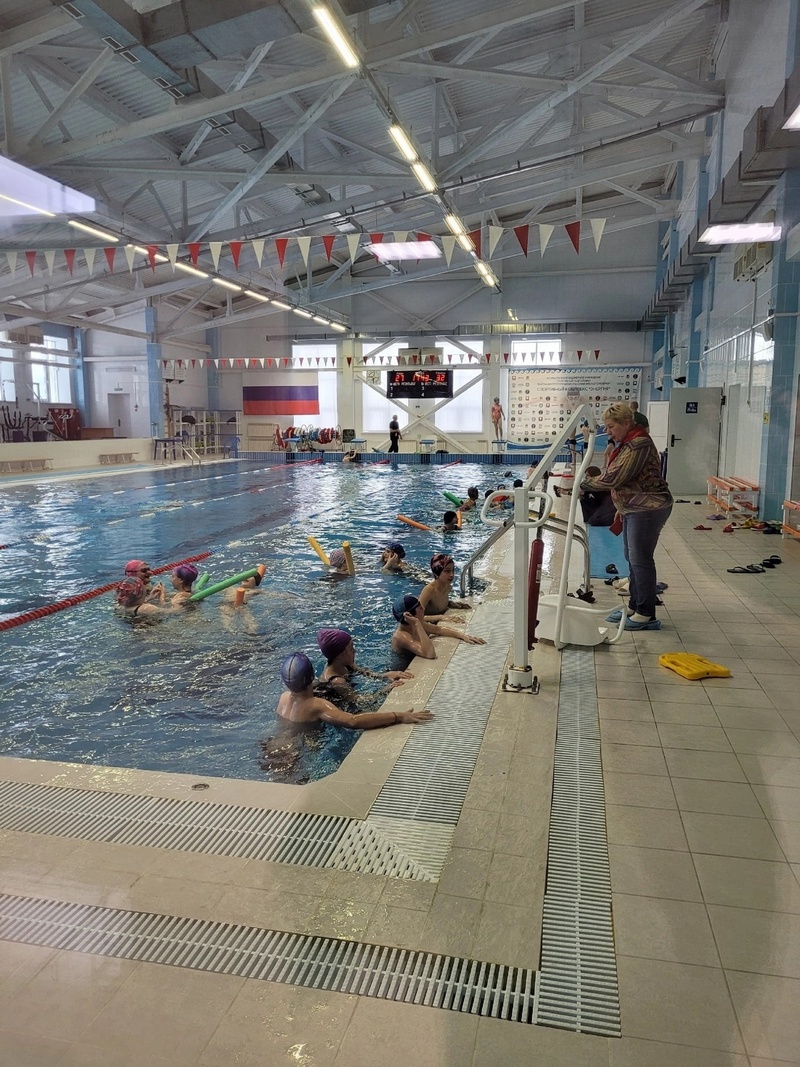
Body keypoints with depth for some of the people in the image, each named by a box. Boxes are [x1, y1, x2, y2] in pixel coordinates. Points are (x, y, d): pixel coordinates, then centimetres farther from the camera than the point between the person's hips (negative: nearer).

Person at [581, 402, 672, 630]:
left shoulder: (638, 444, -20)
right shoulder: (626, 442, 14)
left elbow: (613, 478, -23)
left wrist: (583, 483, -14)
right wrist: (620, 510, 23)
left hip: (648, 508, -11)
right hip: (633, 508, 11)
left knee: (641, 560, -6)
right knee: (632, 558, 16)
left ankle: (647, 616, 2)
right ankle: (634, 607, 27)